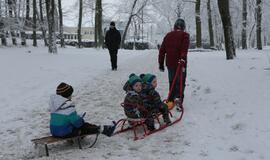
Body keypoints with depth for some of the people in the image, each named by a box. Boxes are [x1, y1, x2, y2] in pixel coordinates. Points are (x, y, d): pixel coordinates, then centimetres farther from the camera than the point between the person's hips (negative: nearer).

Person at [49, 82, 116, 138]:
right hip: (65, 133, -8)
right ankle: (104, 129, 16)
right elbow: (76, 122, -18)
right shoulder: (68, 106, -23)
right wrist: (81, 120, 5)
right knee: (85, 127, 7)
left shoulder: (53, 104, 5)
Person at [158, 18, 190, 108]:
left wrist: (161, 63, 16)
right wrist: (183, 59, -25)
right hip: (180, 63, -4)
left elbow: (162, 50, 12)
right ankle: (178, 98, -20)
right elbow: (184, 49, -16)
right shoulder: (185, 35, 1)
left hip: (170, 63, 4)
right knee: (180, 82, 0)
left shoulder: (168, 35, 14)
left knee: (172, 82, 15)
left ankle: (171, 100, 18)